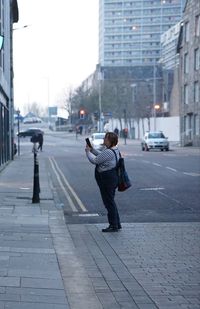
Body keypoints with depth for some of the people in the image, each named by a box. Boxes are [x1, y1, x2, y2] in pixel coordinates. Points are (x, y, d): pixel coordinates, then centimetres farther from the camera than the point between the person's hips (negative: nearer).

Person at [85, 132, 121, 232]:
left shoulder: (109, 152, -22)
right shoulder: (114, 150, 11)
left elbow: (95, 160, -18)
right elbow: (101, 156, 24)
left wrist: (88, 151, -3)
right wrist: (92, 149, 18)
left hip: (107, 179, -11)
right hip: (111, 177, 11)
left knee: (109, 202, -2)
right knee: (110, 201, 18)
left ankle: (114, 226, 5)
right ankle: (117, 224, 24)